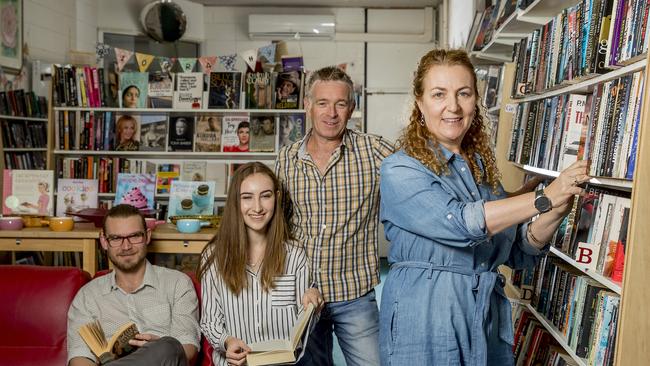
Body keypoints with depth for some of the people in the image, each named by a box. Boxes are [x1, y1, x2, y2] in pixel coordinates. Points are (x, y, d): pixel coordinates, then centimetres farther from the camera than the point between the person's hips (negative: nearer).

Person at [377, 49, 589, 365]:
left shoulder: (483, 168, 7)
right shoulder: (400, 170, -11)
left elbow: (519, 254, 10)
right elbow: (458, 222, -25)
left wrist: (555, 215, -8)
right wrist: (544, 198, -20)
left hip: (488, 320, 6)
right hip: (424, 323, -5)